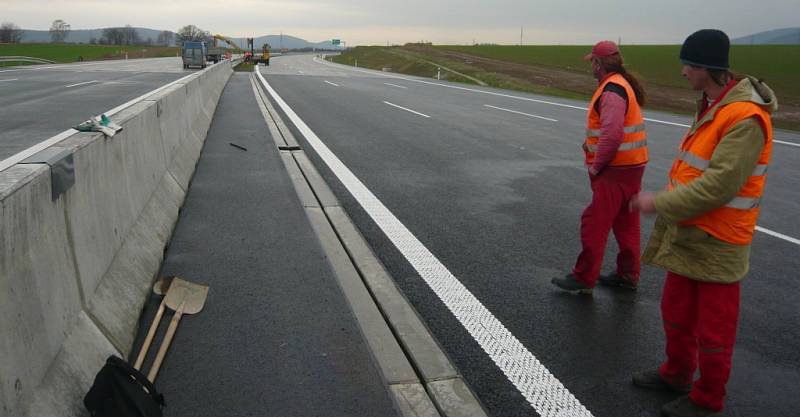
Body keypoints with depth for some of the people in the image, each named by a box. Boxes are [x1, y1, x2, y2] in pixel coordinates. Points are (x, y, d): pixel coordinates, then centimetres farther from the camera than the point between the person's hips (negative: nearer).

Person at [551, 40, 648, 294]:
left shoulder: (612, 90, -19)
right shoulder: (624, 84, 14)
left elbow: (612, 134, -28)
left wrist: (596, 165, -18)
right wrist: (592, 142, 6)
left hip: (615, 170, -10)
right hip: (631, 166, 10)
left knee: (594, 223, -4)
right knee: (626, 223, 16)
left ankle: (584, 279, 4)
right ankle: (627, 275, 26)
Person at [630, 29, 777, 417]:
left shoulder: (745, 119, -23)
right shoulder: (711, 107, 9)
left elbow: (718, 185, -28)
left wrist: (659, 203, -20)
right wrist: (665, 205, 17)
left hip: (716, 244, -9)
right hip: (688, 234, 9)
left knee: (713, 327, 8)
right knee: (675, 311, 21)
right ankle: (677, 373, 40)